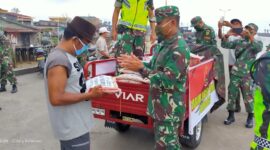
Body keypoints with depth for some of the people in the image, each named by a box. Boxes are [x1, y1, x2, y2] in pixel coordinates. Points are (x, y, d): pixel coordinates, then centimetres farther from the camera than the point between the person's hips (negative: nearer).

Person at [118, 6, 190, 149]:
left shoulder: (179, 48, -21)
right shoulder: (163, 44, 9)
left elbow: (168, 80, -26)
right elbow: (154, 67, 16)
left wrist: (140, 68, -27)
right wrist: (136, 63, 1)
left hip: (169, 109, -9)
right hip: (160, 105, 9)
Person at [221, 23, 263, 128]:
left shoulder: (257, 42, 2)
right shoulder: (238, 42, 9)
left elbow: (258, 48, -21)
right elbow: (224, 45, 3)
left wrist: (250, 36, -29)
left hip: (247, 75, -3)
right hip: (235, 73, 3)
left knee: (248, 96, 4)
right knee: (232, 94, 7)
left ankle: (250, 117, 22)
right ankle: (231, 116, 21)